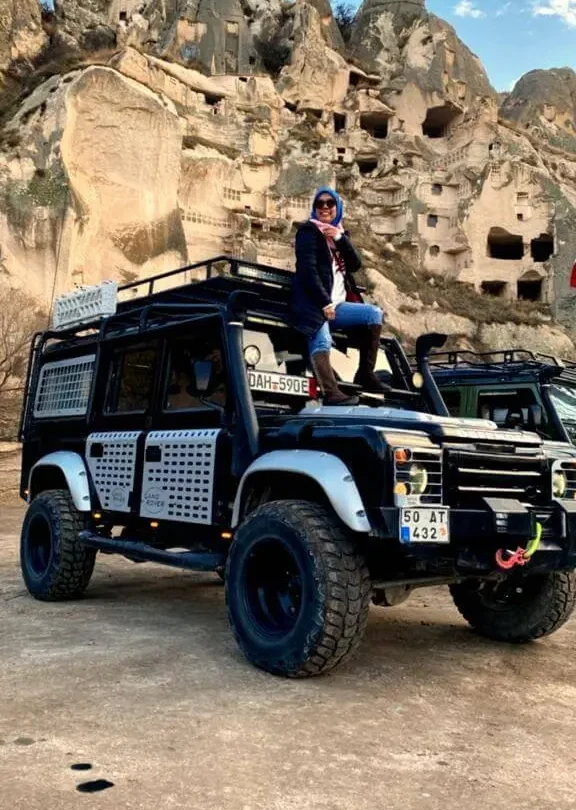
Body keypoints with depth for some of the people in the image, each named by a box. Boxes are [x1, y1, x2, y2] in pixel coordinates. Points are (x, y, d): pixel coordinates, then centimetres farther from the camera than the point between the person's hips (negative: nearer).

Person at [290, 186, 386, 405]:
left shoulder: (340, 234, 24)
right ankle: (331, 394, -50)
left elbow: (356, 265, 10)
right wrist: (324, 303, -18)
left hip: (336, 305, 7)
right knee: (322, 343, -29)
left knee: (374, 313, -5)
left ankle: (365, 373, -7)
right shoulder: (308, 231, 3)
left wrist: (340, 238, -4)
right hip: (313, 304, -7)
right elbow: (307, 270, -10)